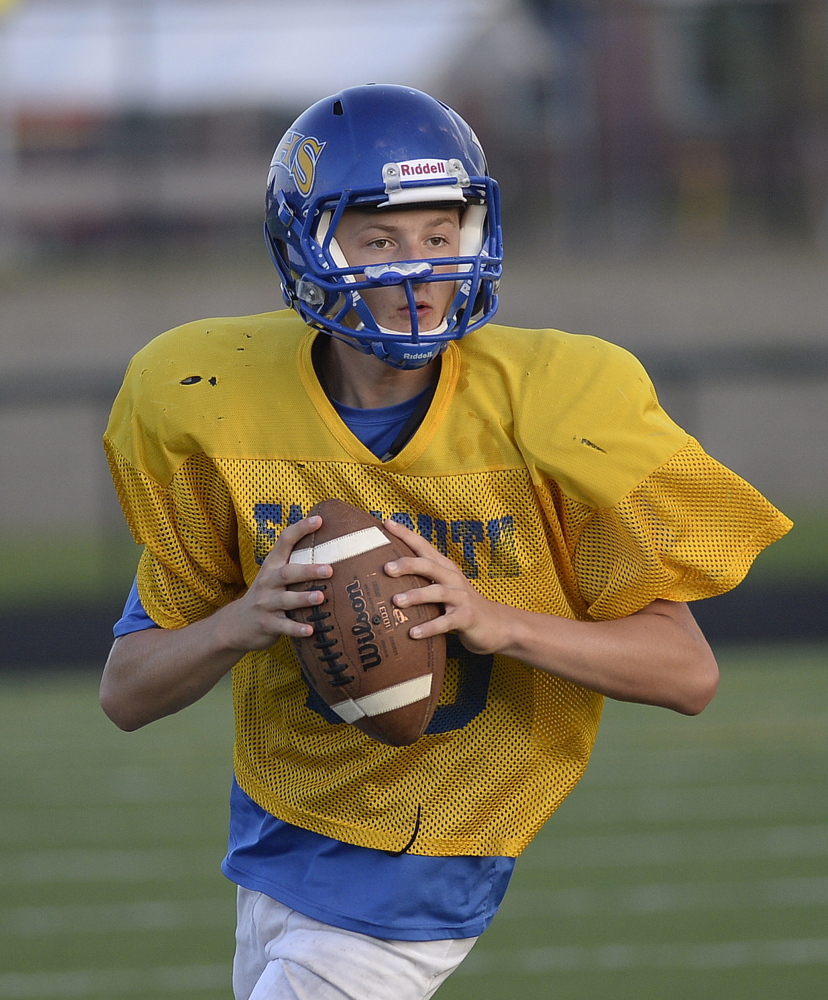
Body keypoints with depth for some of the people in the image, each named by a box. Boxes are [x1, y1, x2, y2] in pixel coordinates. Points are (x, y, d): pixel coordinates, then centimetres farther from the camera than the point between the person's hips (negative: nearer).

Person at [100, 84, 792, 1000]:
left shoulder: (543, 409, -19)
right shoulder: (223, 411, -12)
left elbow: (689, 672, -16)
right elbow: (126, 693, -7)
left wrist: (494, 622, -32)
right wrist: (241, 623, -28)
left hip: (413, 877, -4)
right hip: (277, 821, 4)